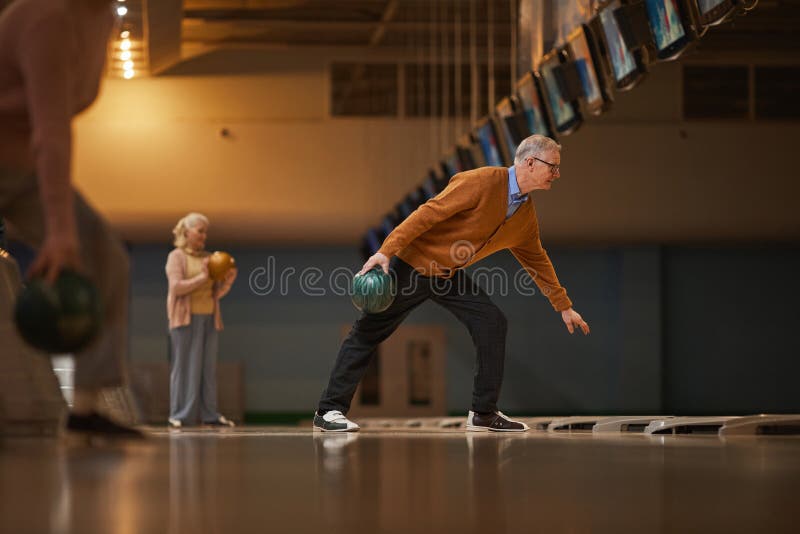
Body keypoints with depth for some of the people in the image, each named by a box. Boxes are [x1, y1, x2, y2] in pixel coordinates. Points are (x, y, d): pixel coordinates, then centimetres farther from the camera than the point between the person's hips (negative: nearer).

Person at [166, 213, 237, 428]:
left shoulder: (208, 258, 16)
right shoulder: (176, 257, 0)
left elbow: (217, 293, 15)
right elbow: (176, 287, -12)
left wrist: (227, 281, -3)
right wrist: (202, 277, -16)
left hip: (209, 318, 6)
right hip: (186, 319, -6)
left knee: (208, 367, 4)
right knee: (184, 365, -5)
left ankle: (209, 413, 5)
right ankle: (180, 415, -4)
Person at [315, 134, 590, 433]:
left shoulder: (526, 214, 3)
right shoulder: (483, 182, -22)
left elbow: (536, 260, 17)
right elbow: (430, 212, -24)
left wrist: (564, 306, 20)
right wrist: (386, 251, -30)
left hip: (449, 276, 7)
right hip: (414, 263, -7)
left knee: (492, 322, -7)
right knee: (369, 332, -2)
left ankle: (484, 414, 1)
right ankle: (330, 410, 5)